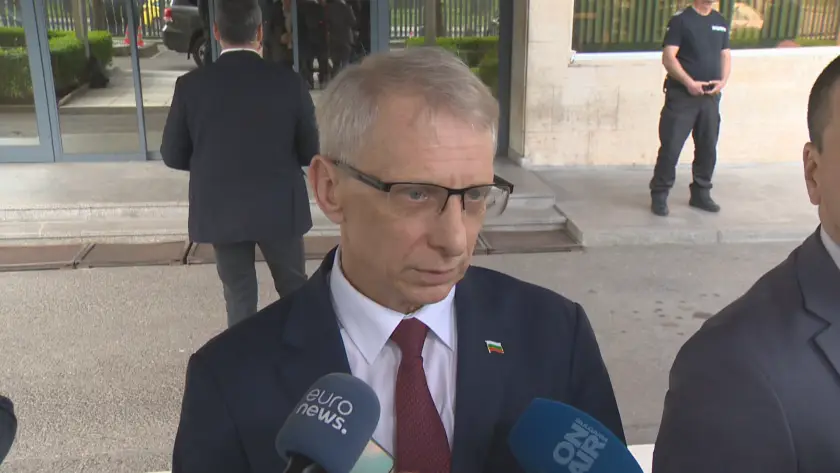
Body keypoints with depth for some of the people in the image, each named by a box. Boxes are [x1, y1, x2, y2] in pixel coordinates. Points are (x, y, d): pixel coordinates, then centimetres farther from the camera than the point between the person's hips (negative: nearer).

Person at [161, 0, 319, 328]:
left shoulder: (191, 85, -9)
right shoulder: (288, 81, -11)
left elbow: (173, 155, -1)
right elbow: (310, 152, -4)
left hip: (220, 210, 1)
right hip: (280, 208, 0)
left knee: (239, 295, 16)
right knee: (294, 289, 19)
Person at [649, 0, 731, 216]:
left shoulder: (721, 22, 13)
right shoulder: (681, 20, -5)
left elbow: (725, 56, 16)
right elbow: (668, 57, -12)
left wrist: (723, 80, -3)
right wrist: (689, 82, -20)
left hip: (711, 96, 6)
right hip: (681, 95, -6)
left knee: (708, 147, 10)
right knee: (671, 146, -5)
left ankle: (701, 193, 24)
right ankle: (659, 195, 4)